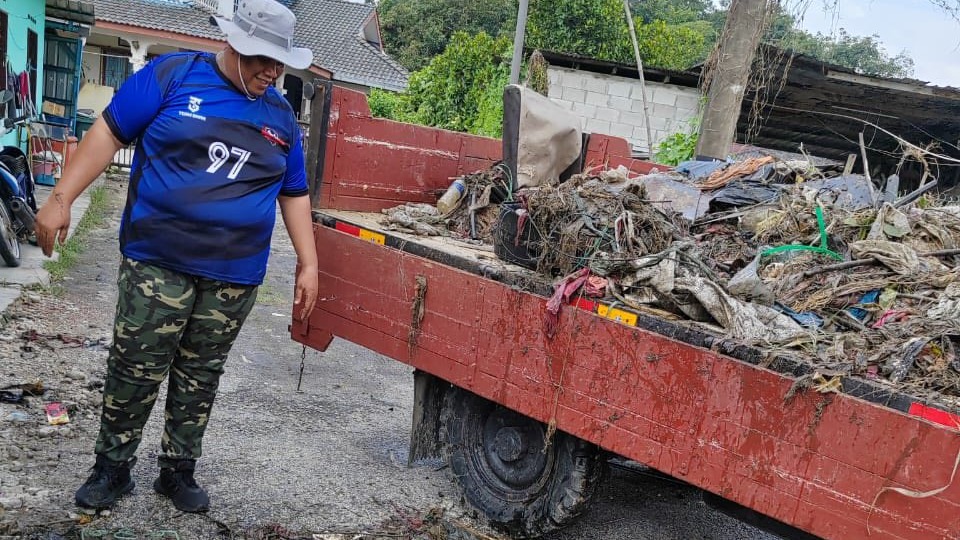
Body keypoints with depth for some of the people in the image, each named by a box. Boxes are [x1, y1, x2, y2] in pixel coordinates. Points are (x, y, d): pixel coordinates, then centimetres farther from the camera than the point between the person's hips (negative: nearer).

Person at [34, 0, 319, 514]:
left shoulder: (281, 116, 9)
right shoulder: (172, 75, -3)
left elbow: (294, 195, 14)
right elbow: (108, 132, -2)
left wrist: (308, 264, 9)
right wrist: (61, 197, -8)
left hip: (234, 277, 3)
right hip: (157, 262, -3)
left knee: (199, 377, 12)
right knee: (135, 370, 2)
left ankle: (178, 471, 27)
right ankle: (111, 467, 22)